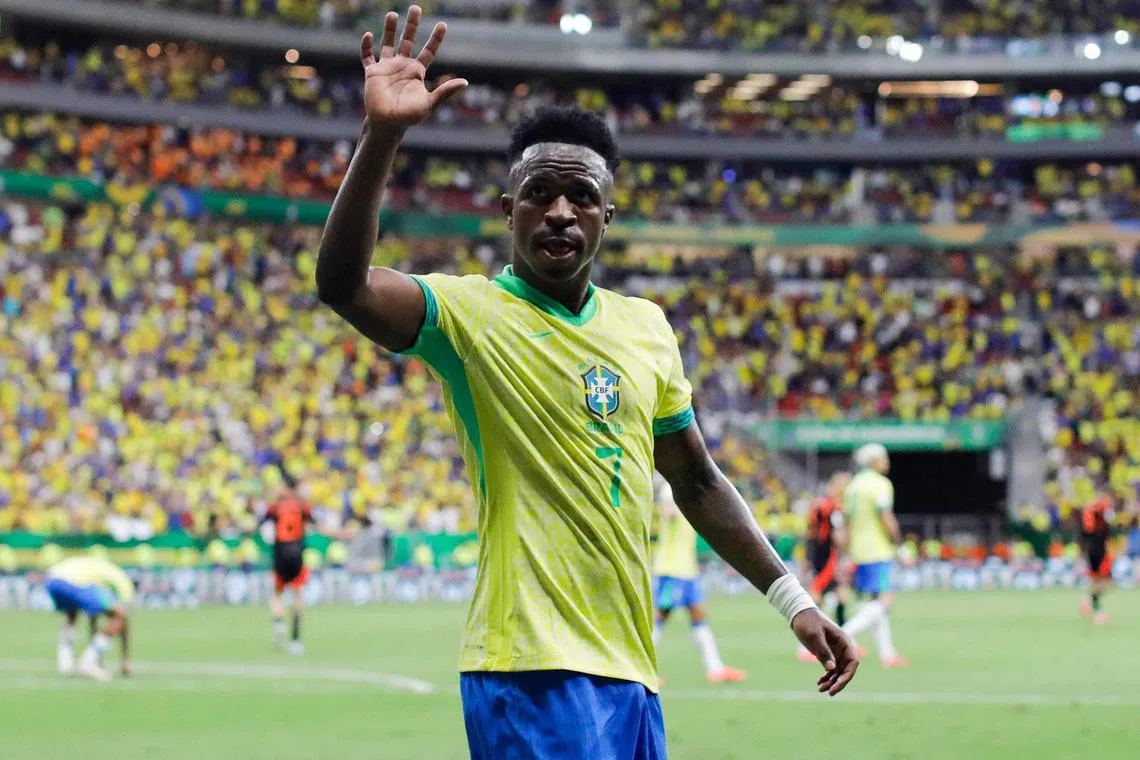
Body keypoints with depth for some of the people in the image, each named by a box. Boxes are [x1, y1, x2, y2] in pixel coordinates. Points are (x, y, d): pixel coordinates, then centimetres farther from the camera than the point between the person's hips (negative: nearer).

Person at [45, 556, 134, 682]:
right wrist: (126, 660, 29)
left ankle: (64, 662, 21)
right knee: (118, 617, 4)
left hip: (51, 579, 8)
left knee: (71, 612, 38)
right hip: (75, 582, -8)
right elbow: (124, 620, 23)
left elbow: (93, 620, 47)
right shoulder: (123, 580, 24)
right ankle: (89, 662, -2)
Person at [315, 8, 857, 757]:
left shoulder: (646, 325, 13)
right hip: (534, 669, -6)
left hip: (631, 668, 7)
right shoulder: (471, 313, -4)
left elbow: (697, 482, 22)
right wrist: (381, 135, -34)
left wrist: (791, 598, 18)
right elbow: (343, 284, -24)